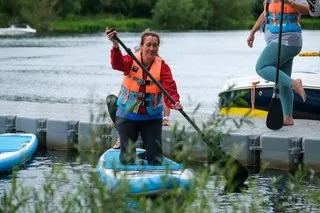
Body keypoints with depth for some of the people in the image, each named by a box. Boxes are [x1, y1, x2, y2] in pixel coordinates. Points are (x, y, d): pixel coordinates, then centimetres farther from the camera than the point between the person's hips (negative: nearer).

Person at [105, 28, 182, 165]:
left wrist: (174, 103, -43)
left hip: (152, 118, 1)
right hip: (127, 116, -1)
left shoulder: (163, 67, -7)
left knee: (156, 159, 1)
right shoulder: (131, 60, -9)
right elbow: (118, 64, -32)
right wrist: (115, 46, -52)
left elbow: (169, 88, -20)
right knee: (127, 159, 1)